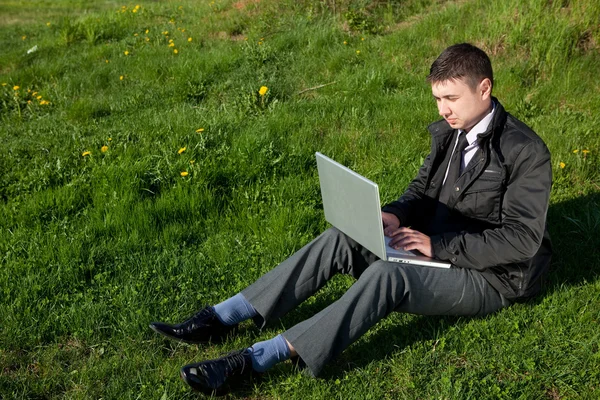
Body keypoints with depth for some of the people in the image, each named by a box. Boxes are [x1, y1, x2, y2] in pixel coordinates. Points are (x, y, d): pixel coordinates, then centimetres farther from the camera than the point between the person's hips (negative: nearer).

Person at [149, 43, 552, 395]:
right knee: (339, 239, -13)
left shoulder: (526, 152, -18)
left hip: (488, 276, -7)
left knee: (387, 275, -35)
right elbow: (422, 190, 13)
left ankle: (257, 359, -40)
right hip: (437, 247, 8)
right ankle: (222, 318, -16)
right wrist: (395, 215, -10)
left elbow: (522, 238, -22)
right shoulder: (448, 133, 6)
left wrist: (438, 245, -26)